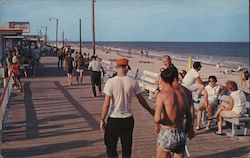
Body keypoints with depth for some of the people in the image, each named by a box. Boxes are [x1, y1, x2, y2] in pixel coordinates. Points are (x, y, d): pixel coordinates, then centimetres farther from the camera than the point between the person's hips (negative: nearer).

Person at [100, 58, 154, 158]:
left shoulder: (111, 82, -13)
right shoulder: (132, 82, -4)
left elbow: (106, 104, -14)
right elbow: (141, 100, 6)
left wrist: (102, 119, -4)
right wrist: (151, 111, 22)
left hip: (114, 120, -3)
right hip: (128, 119, 3)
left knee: (111, 146, 9)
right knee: (127, 147, 16)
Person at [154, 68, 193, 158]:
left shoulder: (162, 94, -12)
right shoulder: (182, 95, 6)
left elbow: (157, 118, -24)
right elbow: (189, 118, 13)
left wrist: (157, 125, -2)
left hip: (166, 135, -5)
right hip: (181, 135, 5)